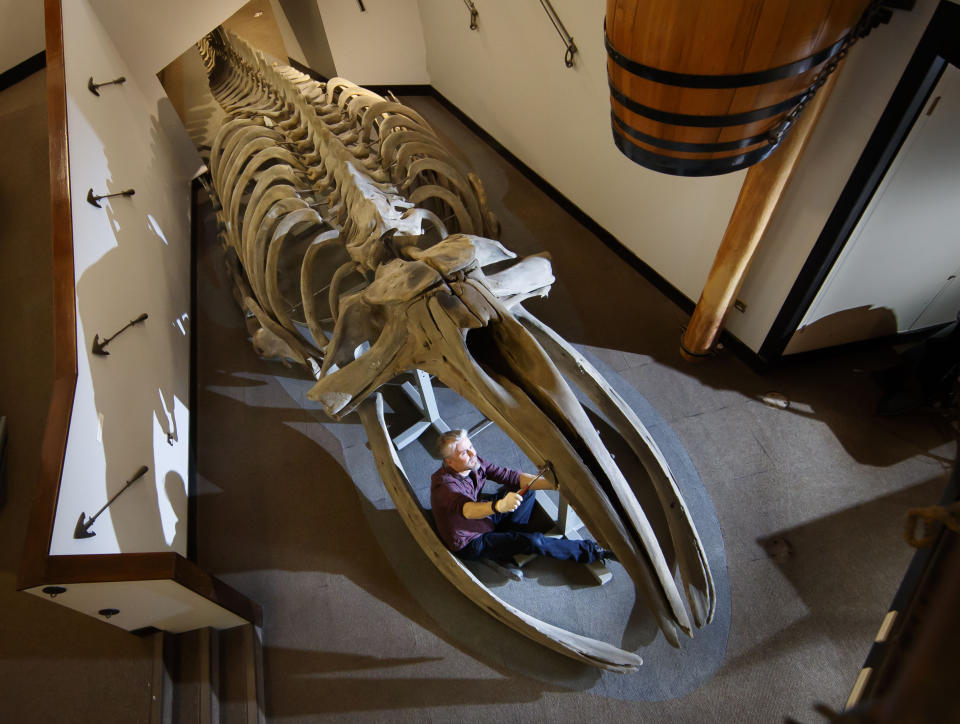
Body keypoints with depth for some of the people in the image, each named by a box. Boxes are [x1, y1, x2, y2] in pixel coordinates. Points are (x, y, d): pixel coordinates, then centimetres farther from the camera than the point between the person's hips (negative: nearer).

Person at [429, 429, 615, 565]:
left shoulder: (474, 462, -12)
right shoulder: (443, 485, -33)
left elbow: (510, 477, -13)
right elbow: (467, 509, -52)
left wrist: (553, 484, -23)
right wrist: (499, 505, -71)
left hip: (484, 518, 8)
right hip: (470, 544, -8)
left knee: (526, 489, 8)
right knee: (534, 541, -21)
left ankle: (511, 542, -1)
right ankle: (590, 552, -1)